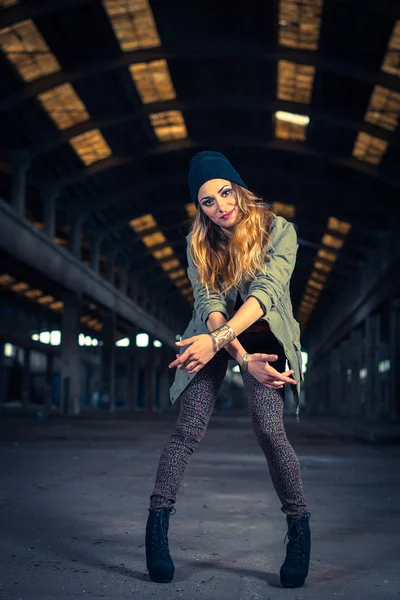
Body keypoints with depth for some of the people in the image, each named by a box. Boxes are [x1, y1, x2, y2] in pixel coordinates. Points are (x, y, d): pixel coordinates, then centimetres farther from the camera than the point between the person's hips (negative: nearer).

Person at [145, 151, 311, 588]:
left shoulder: (279, 231, -15)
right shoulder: (198, 243, -7)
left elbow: (265, 291, -28)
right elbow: (209, 304, -16)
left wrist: (218, 339, -40)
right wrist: (243, 358, -29)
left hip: (263, 335, -2)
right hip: (214, 337, 2)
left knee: (268, 429, -18)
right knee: (188, 429, -11)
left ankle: (300, 531, -6)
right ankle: (157, 526, -5)